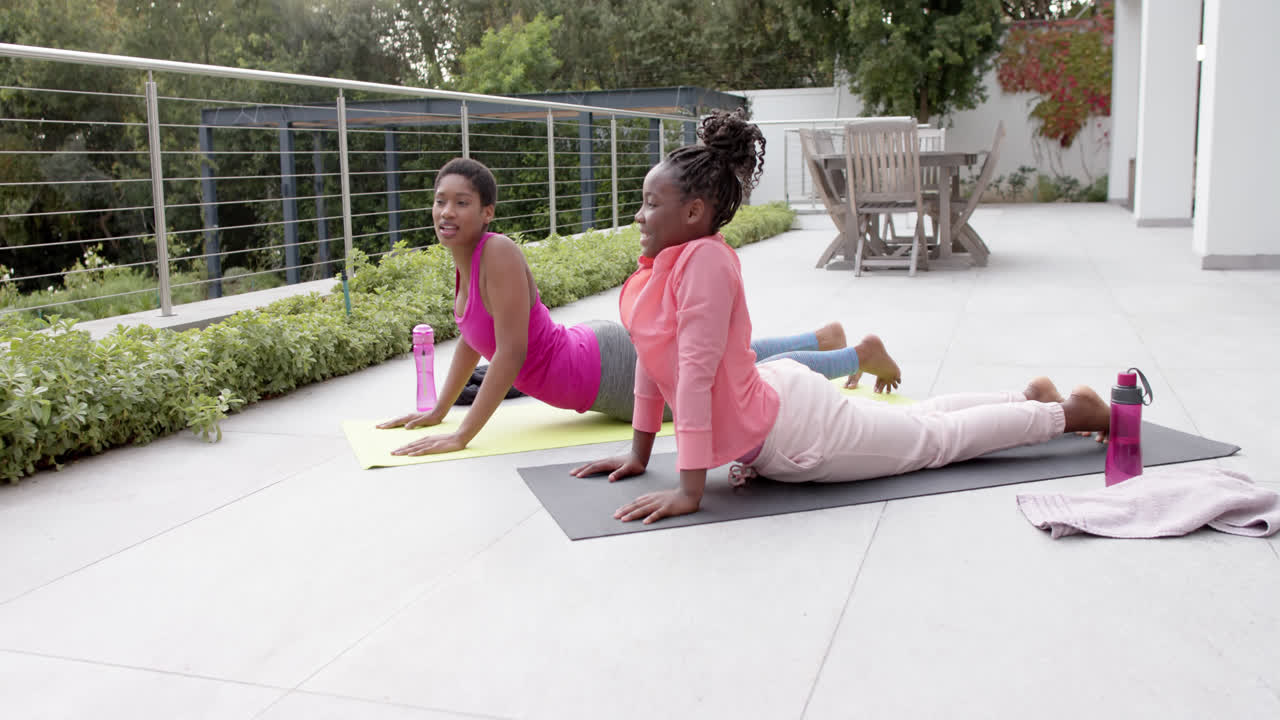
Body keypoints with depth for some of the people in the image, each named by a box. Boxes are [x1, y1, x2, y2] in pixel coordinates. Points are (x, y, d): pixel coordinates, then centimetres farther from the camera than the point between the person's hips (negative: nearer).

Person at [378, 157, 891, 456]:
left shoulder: (498, 254, -26)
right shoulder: (464, 260, 1)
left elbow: (511, 353, -31)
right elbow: (471, 341, 14)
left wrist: (462, 435, -30)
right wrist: (437, 412, 12)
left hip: (611, 369, -8)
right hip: (591, 353, 8)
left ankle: (863, 352, 26)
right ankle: (825, 337, 46)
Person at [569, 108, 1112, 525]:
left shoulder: (704, 259, -28)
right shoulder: (668, 264, -1)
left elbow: (696, 372, -31)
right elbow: (651, 359, 6)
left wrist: (690, 490, -32)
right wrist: (638, 456, 10)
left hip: (791, 434, -8)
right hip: (775, 394, 8)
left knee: (936, 439, 12)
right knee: (918, 422, 27)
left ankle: (1070, 411, 28)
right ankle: (1032, 397, 46)